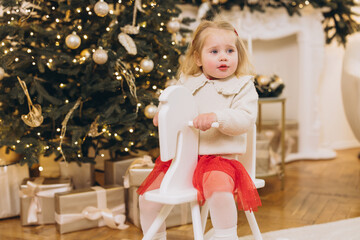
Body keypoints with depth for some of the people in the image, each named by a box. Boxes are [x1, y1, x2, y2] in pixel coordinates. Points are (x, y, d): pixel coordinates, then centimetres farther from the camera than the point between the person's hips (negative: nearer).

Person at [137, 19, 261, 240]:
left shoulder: (242, 87, 3)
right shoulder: (187, 83, 12)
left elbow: (246, 118, -12)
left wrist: (217, 118, -27)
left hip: (219, 157, -4)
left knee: (220, 192, -35)